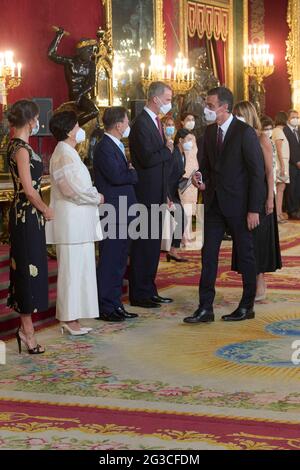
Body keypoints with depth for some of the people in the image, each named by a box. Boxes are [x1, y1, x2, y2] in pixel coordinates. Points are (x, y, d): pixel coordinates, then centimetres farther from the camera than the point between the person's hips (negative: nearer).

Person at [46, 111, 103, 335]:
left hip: (78, 220, 10)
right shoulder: (64, 155, -15)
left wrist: (93, 195, 4)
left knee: (77, 269, 11)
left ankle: (71, 317, 16)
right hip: (72, 221, -10)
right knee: (73, 268, -6)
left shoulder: (68, 153, 17)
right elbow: (74, 189, -21)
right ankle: (69, 318, -1)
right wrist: (97, 198, -7)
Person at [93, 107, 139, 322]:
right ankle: (105, 308, 1)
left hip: (122, 213, 10)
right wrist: (134, 173, -7)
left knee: (119, 261, 14)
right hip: (112, 213, -10)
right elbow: (116, 176, -24)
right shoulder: (105, 147, -15)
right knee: (109, 261, -5)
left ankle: (115, 304, 21)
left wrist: (129, 171, -1)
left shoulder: (116, 146, 17)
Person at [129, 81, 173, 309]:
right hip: (145, 195, -9)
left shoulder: (157, 122, 15)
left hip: (156, 195, 9)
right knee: (143, 245, -3)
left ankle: (149, 290, 21)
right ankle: (139, 294, 3)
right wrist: (168, 150, -7)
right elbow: (147, 158, -24)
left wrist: (166, 194, 16)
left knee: (153, 244, 13)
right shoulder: (142, 123, -14)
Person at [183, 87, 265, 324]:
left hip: (239, 205, -6)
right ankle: (205, 308, 6)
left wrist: (254, 209, -15)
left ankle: (247, 307, 18)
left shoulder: (245, 133, -12)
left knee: (245, 255, 6)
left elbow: (257, 172, -12)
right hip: (215, 203, 6)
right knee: (208, 254, 3)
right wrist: (203, 180, -2)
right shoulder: (210, 132, 9)